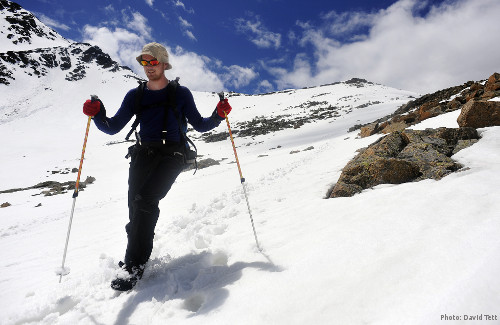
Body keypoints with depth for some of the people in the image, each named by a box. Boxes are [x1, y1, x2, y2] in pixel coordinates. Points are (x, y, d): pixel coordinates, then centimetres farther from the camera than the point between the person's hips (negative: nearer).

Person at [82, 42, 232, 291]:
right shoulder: (135, 95, 15)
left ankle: (134, 265, -13)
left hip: (172, 154, -3)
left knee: (145, 199, -22)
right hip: (143, 153, 4)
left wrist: (218, 116, -9)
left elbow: (200, 125, 9)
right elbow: (113, 127, 11)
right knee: (135, 205, -9)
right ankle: (138, 256, 11)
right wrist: (98, 115, -9)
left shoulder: (181, 93, 8)